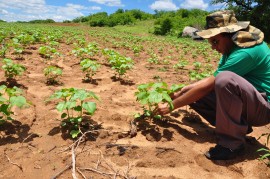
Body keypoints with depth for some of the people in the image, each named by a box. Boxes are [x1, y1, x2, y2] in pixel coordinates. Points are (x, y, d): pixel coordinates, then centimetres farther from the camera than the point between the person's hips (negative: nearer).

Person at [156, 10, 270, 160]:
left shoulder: (247, 51, -26)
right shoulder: (232, 48, 3)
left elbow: (207, 86, -26)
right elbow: (212, 80, 6)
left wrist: (171, 106, -18)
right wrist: (179, 92, -3)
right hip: (245, 103, 8)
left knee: (225, 79, -37)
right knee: (193, 94, -1)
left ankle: (232, 143, -21)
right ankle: (238, 127, 4)